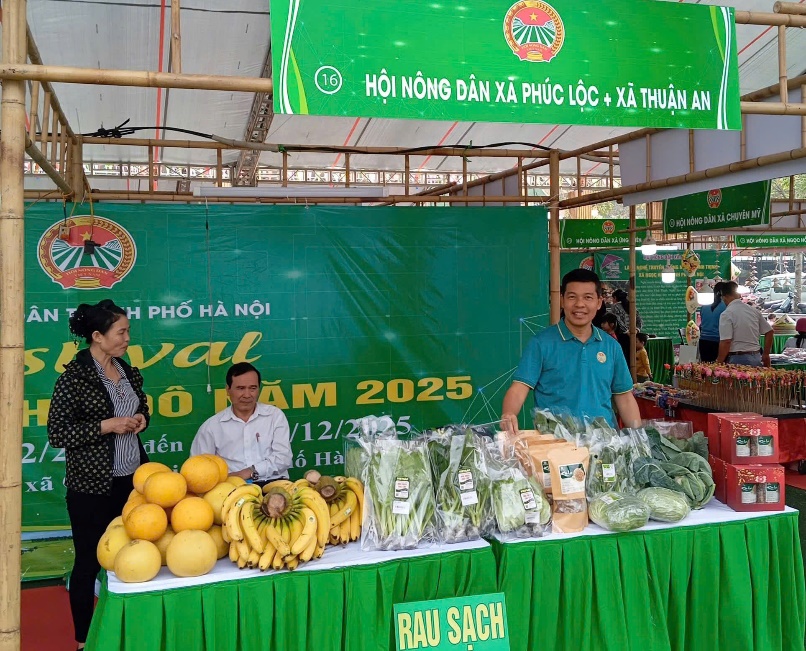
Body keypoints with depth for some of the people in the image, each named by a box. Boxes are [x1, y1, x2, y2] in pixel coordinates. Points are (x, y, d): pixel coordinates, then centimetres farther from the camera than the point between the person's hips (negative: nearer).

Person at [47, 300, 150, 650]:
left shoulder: (129, 372, 7)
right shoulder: (74, 377, -12)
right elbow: (56, 434, -14)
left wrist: (141, 418, -1)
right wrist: (106, 425, -20)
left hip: (132, 480, 6)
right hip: (92, 486, -6)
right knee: (88, 560, 6)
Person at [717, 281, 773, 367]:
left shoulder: (726, 314, -11)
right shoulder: (754, 310, 9)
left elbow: (726, 342, -17)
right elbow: (769, 331, 13)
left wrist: (719, 363, -11)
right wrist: (766, 355, 21)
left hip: (737, 360, -6)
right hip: (756, 358, 6)